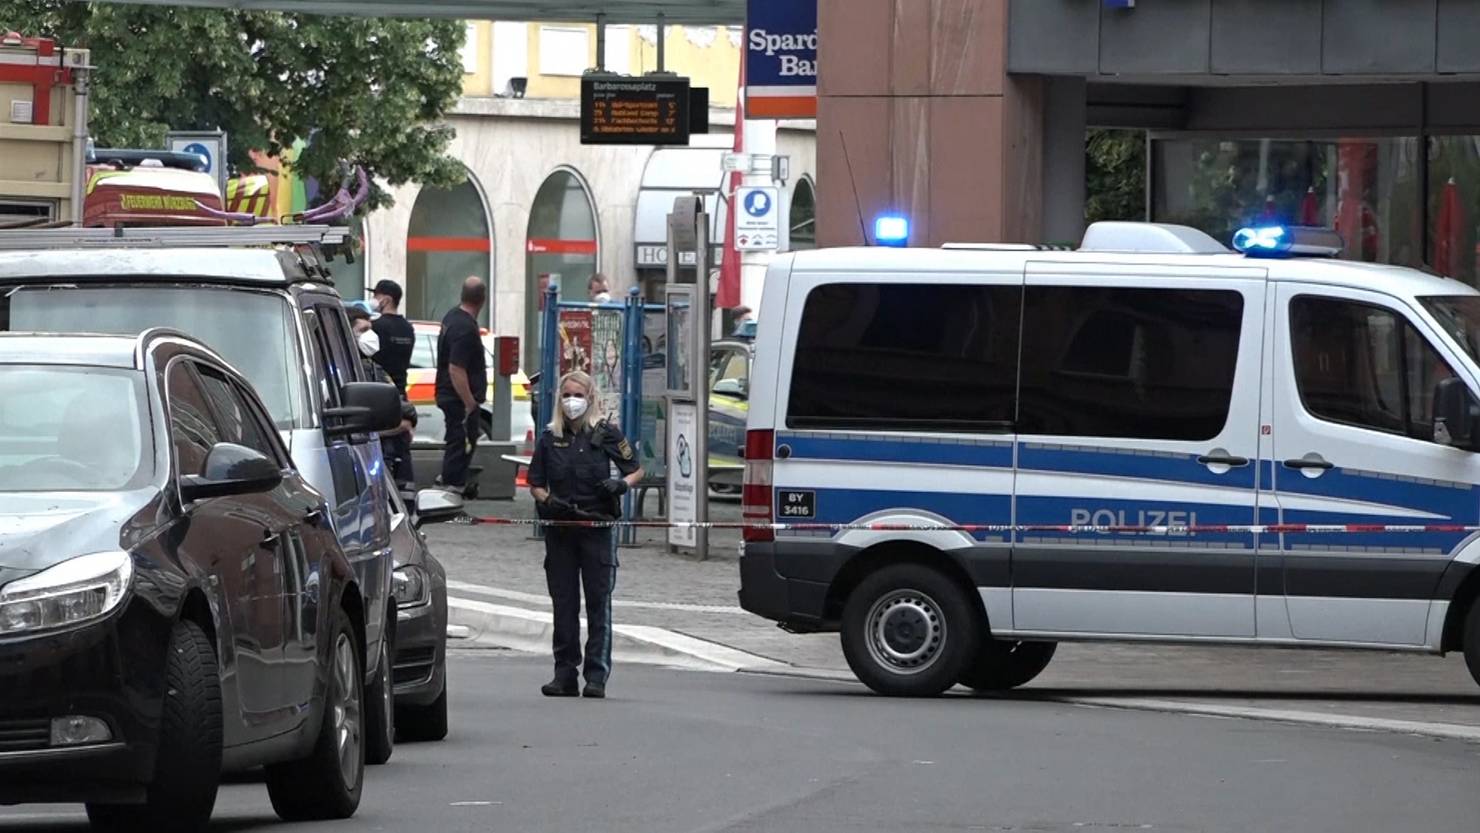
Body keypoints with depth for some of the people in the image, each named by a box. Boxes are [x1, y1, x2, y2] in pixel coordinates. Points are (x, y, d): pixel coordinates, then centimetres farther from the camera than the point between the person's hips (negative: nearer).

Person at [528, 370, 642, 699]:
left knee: (598, 602, -4)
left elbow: (636, 470, 8)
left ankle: (597, 675, -2)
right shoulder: (550, 438, 10)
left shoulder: (605, 434, 2)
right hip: (560, 530, 3)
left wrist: (622, 483, -14)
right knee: (563, 602, 5)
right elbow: (535, 484, 13)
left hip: (597, 527, -3)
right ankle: (565, 672, 10)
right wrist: (547, 500, -8)